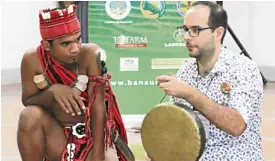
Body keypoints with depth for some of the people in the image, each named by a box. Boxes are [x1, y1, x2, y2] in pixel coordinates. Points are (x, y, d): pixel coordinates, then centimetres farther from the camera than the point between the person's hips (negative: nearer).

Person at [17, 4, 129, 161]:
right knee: (30, 115, -28)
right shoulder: (33, 60, -15)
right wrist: (52, 90, -28)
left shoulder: (91, 54, -21)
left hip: (92, 134, -2)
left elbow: (98, 106, -21)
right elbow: (27, 101, -7)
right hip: (56, 135, 2)